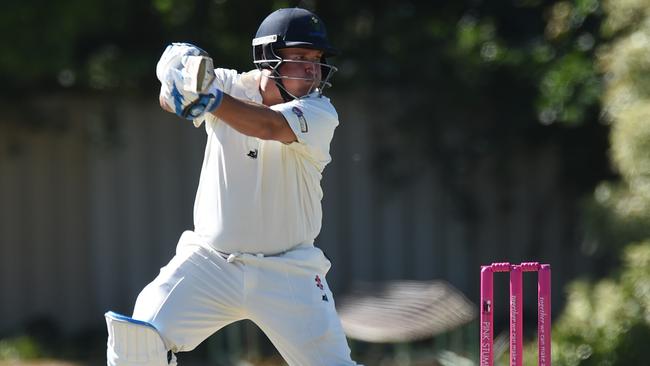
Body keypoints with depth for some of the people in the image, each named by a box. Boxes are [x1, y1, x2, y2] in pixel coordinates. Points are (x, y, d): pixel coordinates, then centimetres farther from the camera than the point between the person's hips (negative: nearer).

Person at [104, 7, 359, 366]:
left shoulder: (320, 114, -10)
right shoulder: (230, 87, -1)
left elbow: (270, 127, -28)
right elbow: (170, 99, -12)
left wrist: (209, 97, -42)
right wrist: (182, 75, -35)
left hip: (287, 273, -1)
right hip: (209, 264, 1)